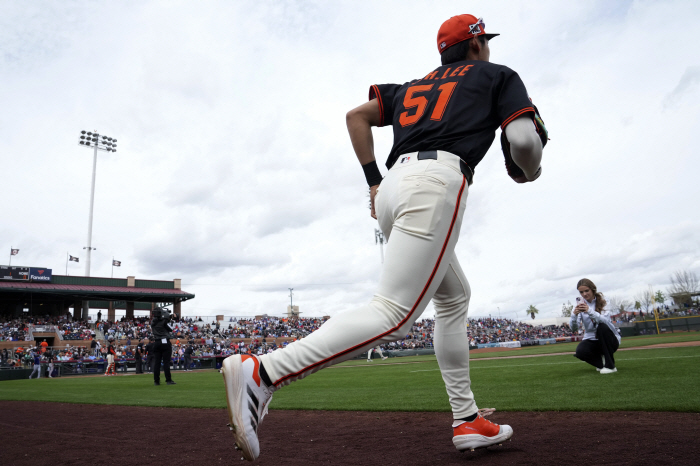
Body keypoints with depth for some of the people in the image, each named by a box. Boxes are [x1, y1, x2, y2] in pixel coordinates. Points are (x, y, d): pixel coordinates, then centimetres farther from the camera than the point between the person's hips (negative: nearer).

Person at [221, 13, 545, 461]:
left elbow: (356, 115, 21)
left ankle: (467, 421, 19)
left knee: (455, 296, 20)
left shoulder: (415, 84, 32)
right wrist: (529, 172, 23)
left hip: (394, 187, 8)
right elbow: (524, 139, 1)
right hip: (438, 180, -8)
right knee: (391, 316, -17)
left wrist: (374, 182, 19)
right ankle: (262, 371, -30)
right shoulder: (499, 75, 18)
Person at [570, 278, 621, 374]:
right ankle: (602, 363, 1)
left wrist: (589, 311, -46)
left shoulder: (603, 301, -8)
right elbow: (574, 328, -16)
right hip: (591, 340, 1)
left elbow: (605, 320, -29)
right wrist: (574, 314, -36)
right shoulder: (580, 305, -3)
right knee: (580, 351, -31)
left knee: (602, 327, -33)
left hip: (609, 340, -1)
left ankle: (610, 365, -20)